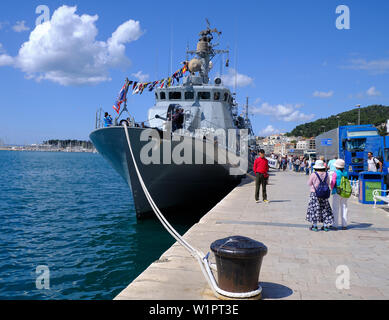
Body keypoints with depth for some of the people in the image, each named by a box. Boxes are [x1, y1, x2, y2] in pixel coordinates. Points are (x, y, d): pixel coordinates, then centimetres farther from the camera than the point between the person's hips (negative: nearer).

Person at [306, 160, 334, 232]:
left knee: (314, 209, 5)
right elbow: (328, 184, 7)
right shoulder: (326, 174, -4)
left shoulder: (313, 175, -15)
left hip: (314, 194, -3)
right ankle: (325, 226, 15)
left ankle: (314, 226, 7)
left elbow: (309, 184, -2)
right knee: (325, 209, 12)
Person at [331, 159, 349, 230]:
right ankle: (344, 225, 14)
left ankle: (335, 225, 4)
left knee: (335, 209, 2)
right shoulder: (345, 173, 4)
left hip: (337, 192, -5)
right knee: (344, 208, 11)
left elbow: (332, 183, -10)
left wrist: (332, 188, 9)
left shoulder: (335, 173, -12)